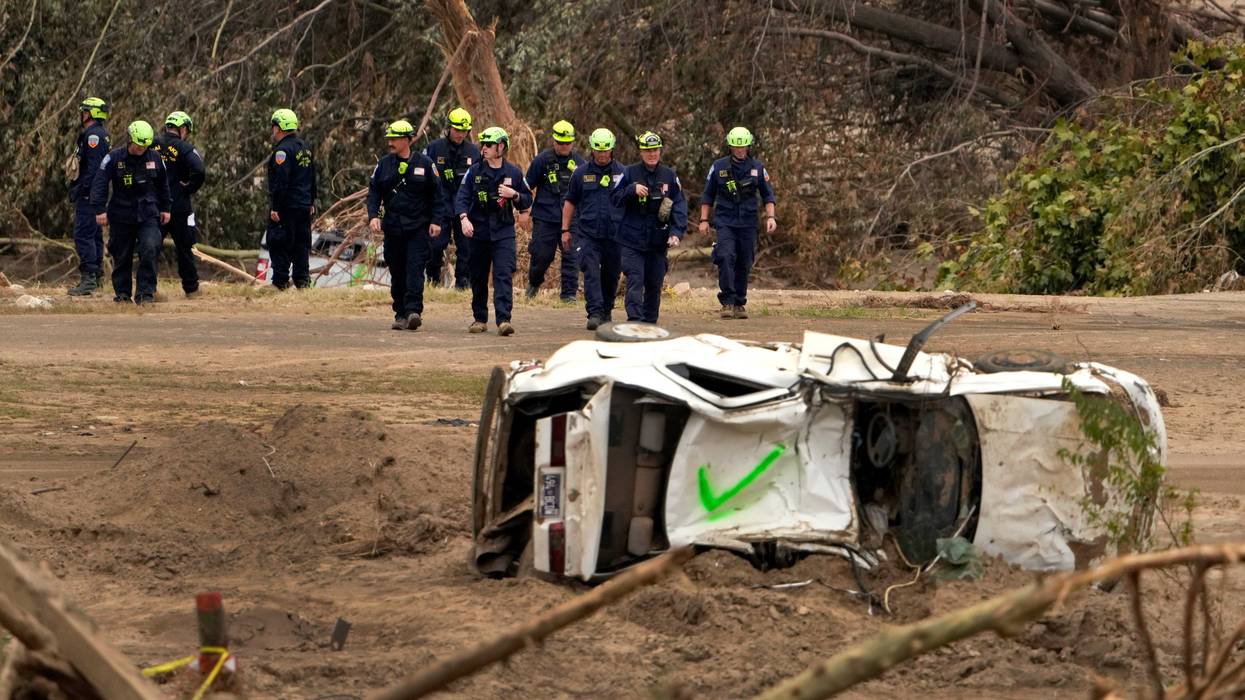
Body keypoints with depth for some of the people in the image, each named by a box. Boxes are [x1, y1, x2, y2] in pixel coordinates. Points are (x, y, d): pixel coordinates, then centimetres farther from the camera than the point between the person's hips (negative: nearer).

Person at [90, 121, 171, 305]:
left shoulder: (154, 158, 3)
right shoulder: (114, 158, -7)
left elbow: (163, 184, 17)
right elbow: (99, 184, -8)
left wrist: (165, 208, 19)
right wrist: (100, 209, -15)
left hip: (148, 215, 1)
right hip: (121, 216, -1)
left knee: (150, 249, -17)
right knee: (121, 255, 7)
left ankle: (145, 293, -12)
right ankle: (122, 293, 22)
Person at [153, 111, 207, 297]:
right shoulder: (185, 149, -8)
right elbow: (199, 172, -21)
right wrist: (189, 189, -5)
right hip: (178, 205, -2)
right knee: (184, 247, 10)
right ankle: (191, 287, 18)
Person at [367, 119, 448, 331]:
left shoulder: (424, 164, 1)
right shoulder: (384, 165, 8)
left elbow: (437, 194, 4)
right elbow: (374, 192, 10)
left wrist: (436, 221, -3)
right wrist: (373, 215, -5)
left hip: (418, 228, -3)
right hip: (393, 228, 3)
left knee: (415, 269, -14)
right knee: (397, 272, 6)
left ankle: (414, 311, -20)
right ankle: (400, 314, 12)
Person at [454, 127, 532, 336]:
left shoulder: (513, 173, 4)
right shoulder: (474, 171, 3)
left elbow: (527, 202, 11)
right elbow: (462, 197, -4)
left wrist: (514, 195, -10)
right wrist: (464, 218, -21)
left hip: (504, 232, -1)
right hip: (479, 231, 1)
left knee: (504, 275, -13)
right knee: (478, 278, 8)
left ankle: (504, 320, -19)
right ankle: (480, 319, 22)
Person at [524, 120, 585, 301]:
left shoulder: (579, 162, 6)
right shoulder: (542, 160, -1)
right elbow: (528, 186, 5)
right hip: (545, 218, -2)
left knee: (570, 256, -3)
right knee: (542, 255, 2)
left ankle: (569, 292, 4)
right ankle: (534, 282, 28)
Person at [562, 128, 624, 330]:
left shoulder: (622, 173, 6)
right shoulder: (581, 173, 6)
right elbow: (570, 202, 13)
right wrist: (565, 230, 9)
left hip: (614, 235, 1)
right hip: (587, 234, -1)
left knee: (611, 274, 10)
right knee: (591, 272, -14)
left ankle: (607, 311, 27)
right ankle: (595, 313, -19)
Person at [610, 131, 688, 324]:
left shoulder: (670, 177, 4)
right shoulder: (629, 173, 1)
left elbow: (679, 206, 1)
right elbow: (614, 198, 0)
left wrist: (676, 232, -12)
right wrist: (632, 190, -18)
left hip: (658, 241, 2)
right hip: (632, 240, -2)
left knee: (654, 284, 11)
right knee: (635, 281, -14)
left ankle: (650, 321, 24)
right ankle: (635, 321, -20)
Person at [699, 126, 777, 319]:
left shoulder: (757, 168, 6)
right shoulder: (719, 167, 3)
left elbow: (768, 195, 11)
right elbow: (708, 195, 10)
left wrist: (770, 217, -1)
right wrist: (704, 220, 5)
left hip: (748, 223, 2)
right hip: (725, 222, -2)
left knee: (744, 265, 4)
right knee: (726, 258, -19)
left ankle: (740, 303, 14)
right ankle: (727, 302, -19)